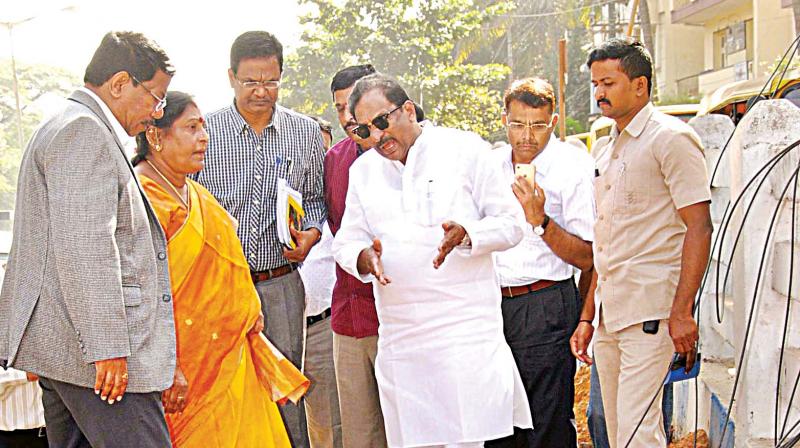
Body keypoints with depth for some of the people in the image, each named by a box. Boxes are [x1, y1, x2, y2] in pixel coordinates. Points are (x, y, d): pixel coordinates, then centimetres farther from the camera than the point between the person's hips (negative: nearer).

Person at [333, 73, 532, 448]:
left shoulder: (465, 149, 2)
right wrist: (364, 258, -10)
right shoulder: (362, 170, 14)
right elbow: (345, 242, 14)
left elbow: (511, 223, 2)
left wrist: (466, 235, -18)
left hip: (465, 329, -4)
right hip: (398, 340, 4)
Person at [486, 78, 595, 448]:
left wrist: (540, 220, -19)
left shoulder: (574, 166, -6)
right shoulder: (490, 164, 11)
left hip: (546, 309, -5)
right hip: (494, 303, 6)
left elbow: (586, 259, -8)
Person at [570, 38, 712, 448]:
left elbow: (699, 227, -13)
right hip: (609, 315, 9)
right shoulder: (610, 147, 19)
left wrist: (681, 312, -20)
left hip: (651, 312, -8)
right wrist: (587, 316, 18)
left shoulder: (671, 138, -6)